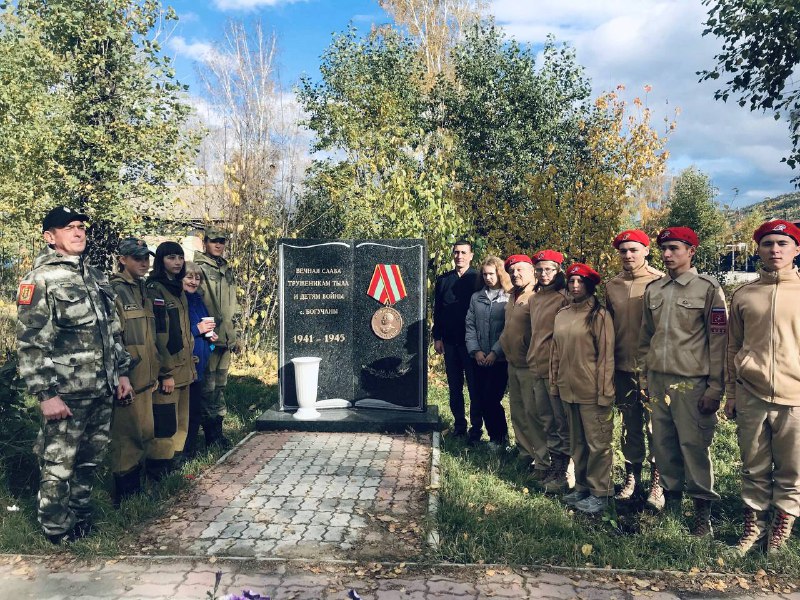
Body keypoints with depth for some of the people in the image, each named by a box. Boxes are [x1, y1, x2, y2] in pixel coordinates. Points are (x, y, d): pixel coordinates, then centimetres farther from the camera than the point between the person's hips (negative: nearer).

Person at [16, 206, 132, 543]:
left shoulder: (95, 276, 12)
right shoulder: (41, 279, -9)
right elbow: (29, 343, -14)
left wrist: (121, 372, 15)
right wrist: (46, 395, -18)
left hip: (102, 391, 7)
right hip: (66, 394, -7)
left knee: (91, 459, 17)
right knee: (58, 467, 5)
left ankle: (80, 514, 36)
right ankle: (59, 534, 22)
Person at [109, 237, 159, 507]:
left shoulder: (142, 291, 15)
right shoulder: (114, 291, -11)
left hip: (145, 379, 8)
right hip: (127, 381, -8)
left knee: (145, 434, 15)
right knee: (127, 437, 0)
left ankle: (136, 488, 29)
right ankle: (122, 497, 12)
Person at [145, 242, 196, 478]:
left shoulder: (178, 289, 15)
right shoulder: (154, 289, -11)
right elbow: (157, 334, -16)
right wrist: (166, 372, -18)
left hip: (183, 367, 8)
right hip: (167, 369, -8)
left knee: (180, 419, 14)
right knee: (164, 420, -4)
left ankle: (174, 458, 24)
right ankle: (158, 466, 7)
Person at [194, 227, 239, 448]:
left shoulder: (227, 270, 17)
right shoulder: (199, 269, -6)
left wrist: (235, 335, 21)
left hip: (225, 338, 8)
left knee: (220, 384, 13)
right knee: (208, 385, -3)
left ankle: (217, 428, 22)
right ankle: (211, 433, 6)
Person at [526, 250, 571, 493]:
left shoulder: (564, 298, -9)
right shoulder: (534, 299, 15)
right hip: (537, 367, 8)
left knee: (562, 422, 0)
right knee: (545, 420, 14)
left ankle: (562, 473, 8)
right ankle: (554, 465, 25)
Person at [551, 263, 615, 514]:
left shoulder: (599, 315, -10)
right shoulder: (561, 315, 8)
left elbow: (606, 356, -11)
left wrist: (604, 393, -13)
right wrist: (555, 384, 12)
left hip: (591, 391, -6)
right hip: (568, 389, 6)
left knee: (597, 443, 4)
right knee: (577, 442, 17)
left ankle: (600, 493, 17)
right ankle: (581, 487, 30)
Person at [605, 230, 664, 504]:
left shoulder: (659, 282, -6)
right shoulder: (611, 286, 7)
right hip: (622, 368, 4)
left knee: (655, 425, 4)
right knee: (630, 425, 15)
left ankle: (657, 481, 18)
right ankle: (632, 477, 27)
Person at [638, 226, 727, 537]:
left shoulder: (708, 287, -4)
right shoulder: (653, 289, 11)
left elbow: (718, 340, -5)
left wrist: (715, 387, -8)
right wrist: (645, 376, 14)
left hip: (690, 381, -5)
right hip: (657, 379, 5)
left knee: (694, 444, 0)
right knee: (663, 443, 10)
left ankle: (703, 510, 14)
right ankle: (671, 498, 25)